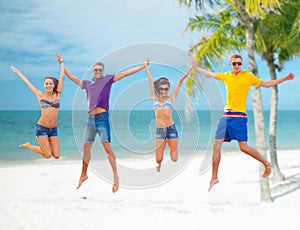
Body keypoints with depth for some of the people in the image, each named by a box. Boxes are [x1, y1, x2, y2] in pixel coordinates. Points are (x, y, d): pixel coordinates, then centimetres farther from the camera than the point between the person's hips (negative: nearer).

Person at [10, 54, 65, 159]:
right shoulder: (40, 95, 2)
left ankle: (45, 145, 26)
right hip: (41, 127, -3)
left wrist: (61, 63, 9)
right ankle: (28, 146, 16)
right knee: (48, 155, -10)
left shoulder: (57, 95, 4)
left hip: (53, 129, 3)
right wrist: (17, 71, 21)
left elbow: (62, 77, 6)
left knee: (56, 155, -4)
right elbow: (27, 82, 12)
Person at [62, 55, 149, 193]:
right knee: (86, 147, 12)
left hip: (102, 117, -5)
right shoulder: (87, 84, 15)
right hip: (91, 118, 5)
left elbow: (125, 74, 1)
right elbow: (71, 76, 23)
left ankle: (116, 176, -14)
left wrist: (143, 66, -3)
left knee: (107, 146, -14)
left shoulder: (108, 79, 4)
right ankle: (83, 174, 27)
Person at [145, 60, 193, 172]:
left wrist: (191, 67, 6)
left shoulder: (171, 98, 6)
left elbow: (180, 81, 5)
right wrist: (146, 66, 23)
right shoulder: (155, 99, 10)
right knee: (158, 160, -3)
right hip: (159, 130, 1)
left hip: (171, 129, -1)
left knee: (174, 158, -2)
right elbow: (150, 80, 17)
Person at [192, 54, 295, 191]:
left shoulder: (248, 76, 2)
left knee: (243, 147, -9)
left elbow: (266, 84, 5)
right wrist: (195, 67, 25)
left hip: (239, 116, -4)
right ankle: (214, 178, 10)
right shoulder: (226, 76, 12)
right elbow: (209, 74, 23)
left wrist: (284, 79, -2)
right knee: (216, 144, 0)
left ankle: (267, 164, 15)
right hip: (226, 115, 5)